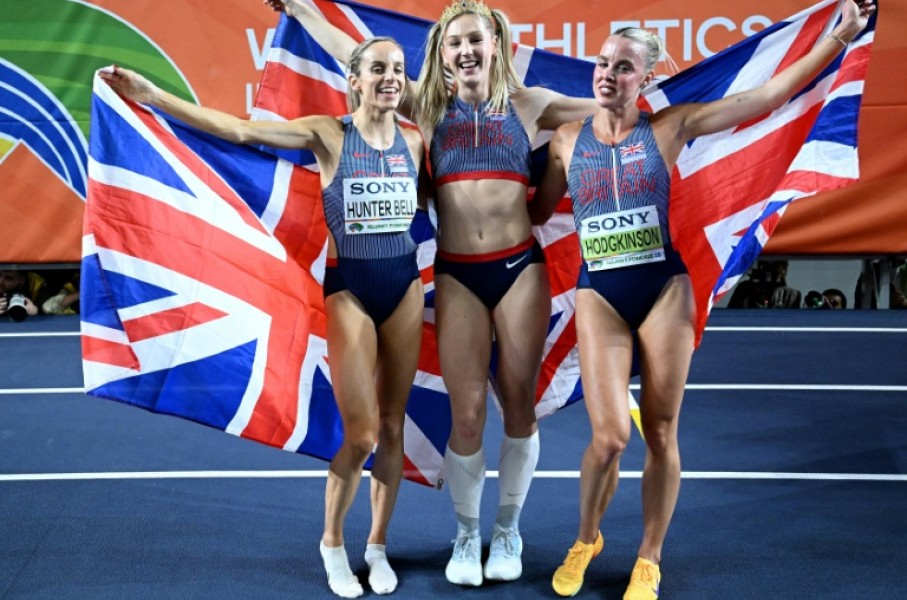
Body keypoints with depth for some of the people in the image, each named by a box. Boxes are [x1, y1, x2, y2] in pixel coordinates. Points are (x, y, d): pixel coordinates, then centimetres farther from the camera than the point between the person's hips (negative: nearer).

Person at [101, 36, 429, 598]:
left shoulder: (415, 140, 4)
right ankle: (333, 542, 18)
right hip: (349, 287, -3)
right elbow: (241, 130, -13)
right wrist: (154, 96, -17)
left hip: (405, 285, 4)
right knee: (360, 432, -6)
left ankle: (378, 546, 23)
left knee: (393, 426, 7)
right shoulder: (329, 134, -6)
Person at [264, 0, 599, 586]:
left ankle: (508, 530, 24)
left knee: (519, 405, 6)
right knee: (467, 413, -2)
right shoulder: (430, 106, 8)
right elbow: (353, 55, 13)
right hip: (456, 273, 0)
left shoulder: (527, 103, 8)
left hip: (521, 267, 0)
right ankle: (467, 533, 19)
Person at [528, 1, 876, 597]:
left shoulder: (669, 126, -1)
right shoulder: (567, 140, 5)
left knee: (660, 432, 5)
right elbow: (537, 212, 16)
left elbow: (770, 94, -3)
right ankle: (586, 540, 21)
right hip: (599, 295, 0)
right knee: (610, 437, -9)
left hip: (665, 289, 0)